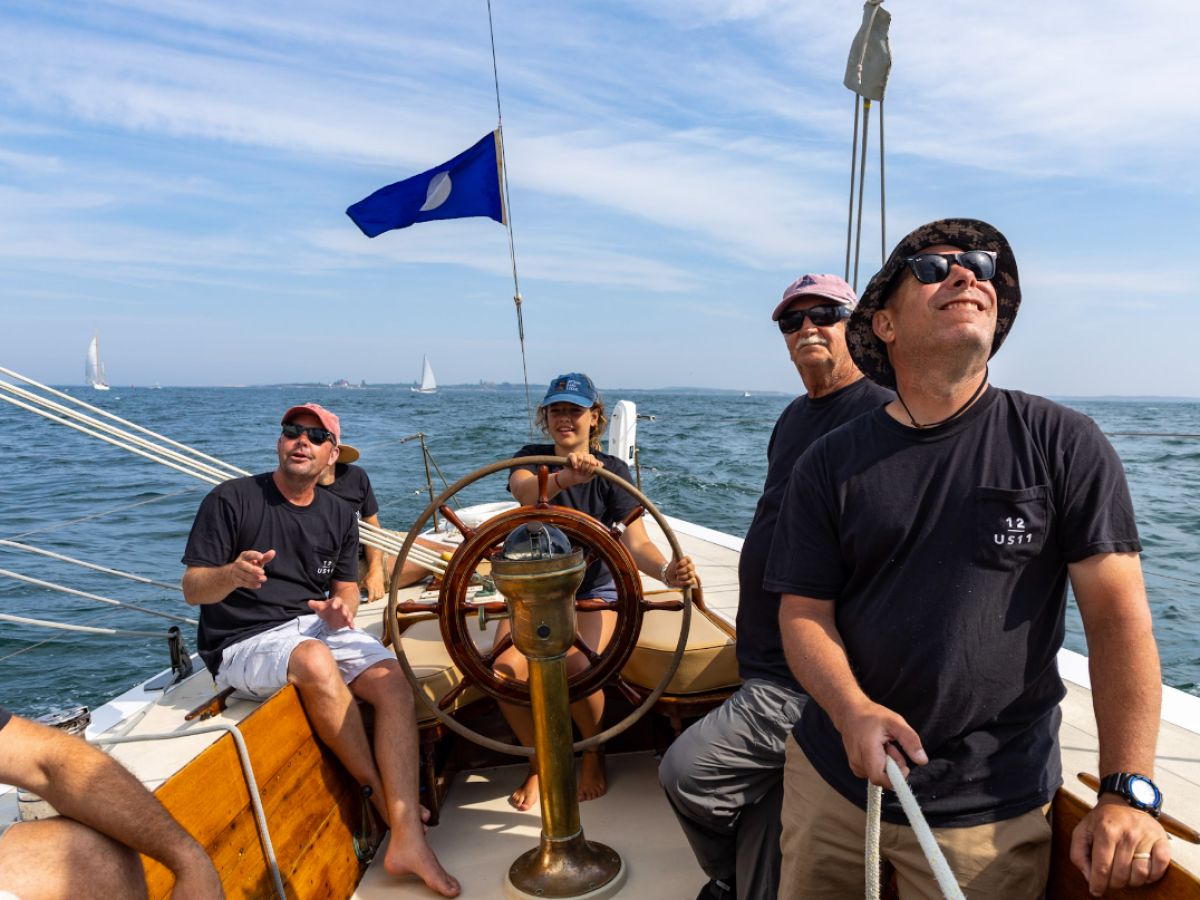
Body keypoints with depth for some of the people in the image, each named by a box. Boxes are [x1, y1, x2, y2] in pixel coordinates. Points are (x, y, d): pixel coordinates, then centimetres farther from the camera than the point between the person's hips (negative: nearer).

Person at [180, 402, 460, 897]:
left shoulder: (338, 514, 11)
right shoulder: (230, 500, -4)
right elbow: (192, 590, -7)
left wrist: (341, 608, -12)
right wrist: (232, 575, -31)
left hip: (317, 625, 5)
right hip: (243, 642, -5)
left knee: (394, 684, -21)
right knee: (315, 660, -37)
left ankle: (407, 840, -23)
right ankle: (380, 795, -16)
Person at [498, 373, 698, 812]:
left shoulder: (612, 471, -5)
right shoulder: (533, 457, -2)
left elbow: (635, 541, -19)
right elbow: (524, 489, -28)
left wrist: (666, 570, -41)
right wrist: (564, 477, -51)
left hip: (593, 592, -1)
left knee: (576, 665, -29)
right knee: (508, 667, -25)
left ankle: (594, 754, 4)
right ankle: (538, 760, 5)